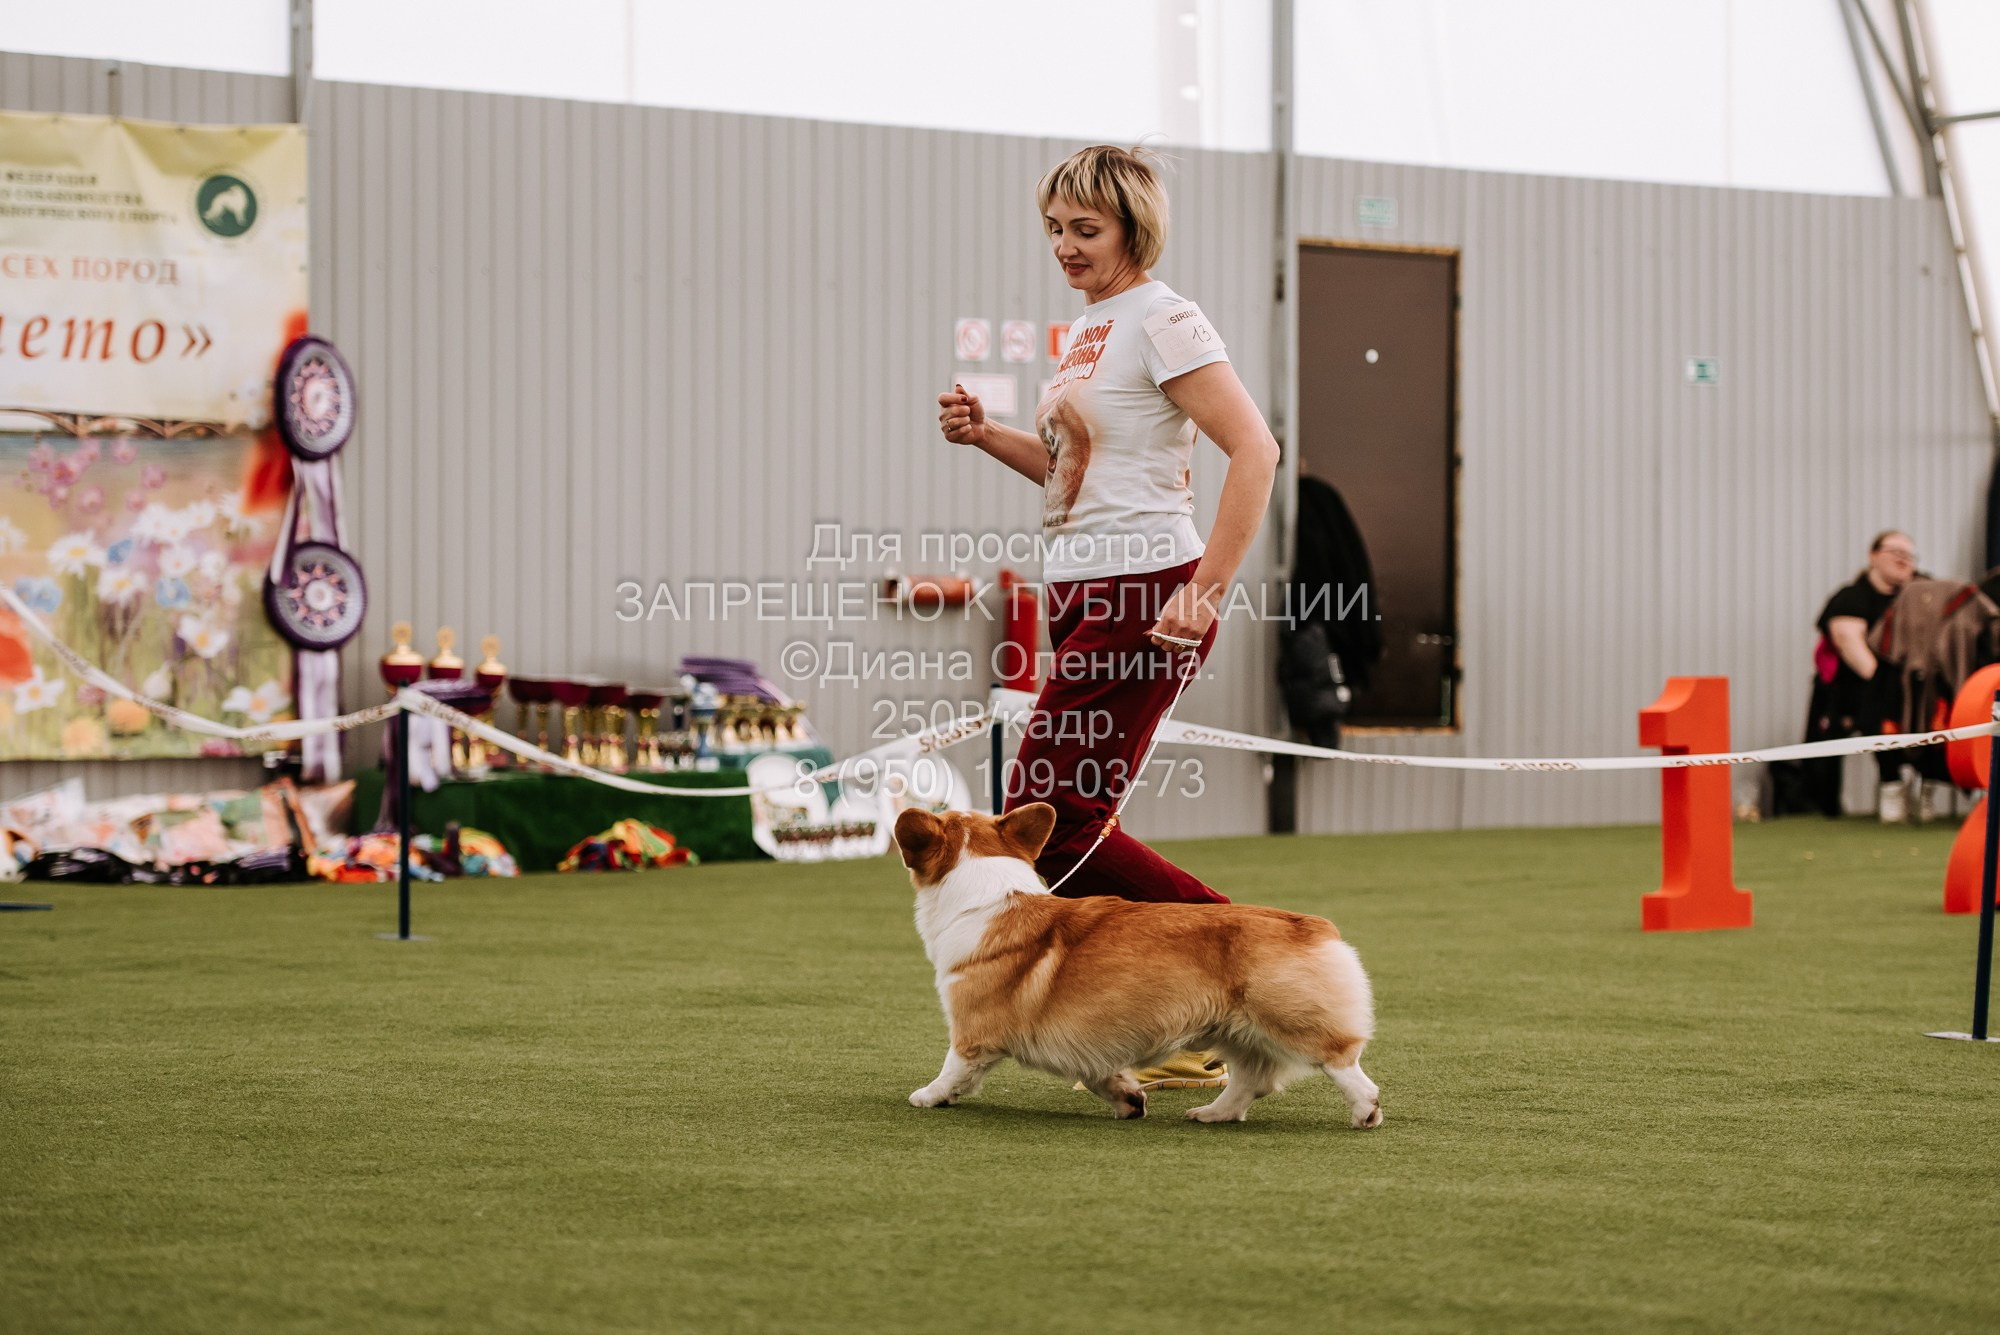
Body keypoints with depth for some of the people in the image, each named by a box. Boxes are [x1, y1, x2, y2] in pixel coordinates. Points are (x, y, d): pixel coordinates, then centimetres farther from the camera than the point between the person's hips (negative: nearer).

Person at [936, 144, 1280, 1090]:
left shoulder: (1163, 321, -11)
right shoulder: (1091, 327, 17)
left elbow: (1255, 451, -18)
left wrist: (1206, 590, -22)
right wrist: (986, 436, 9)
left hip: (1144, 597, -10)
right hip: (1085, 598, 10)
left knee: (1048, 819, -13)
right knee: (1070, 823, 7)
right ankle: (1179, 1039, 13)